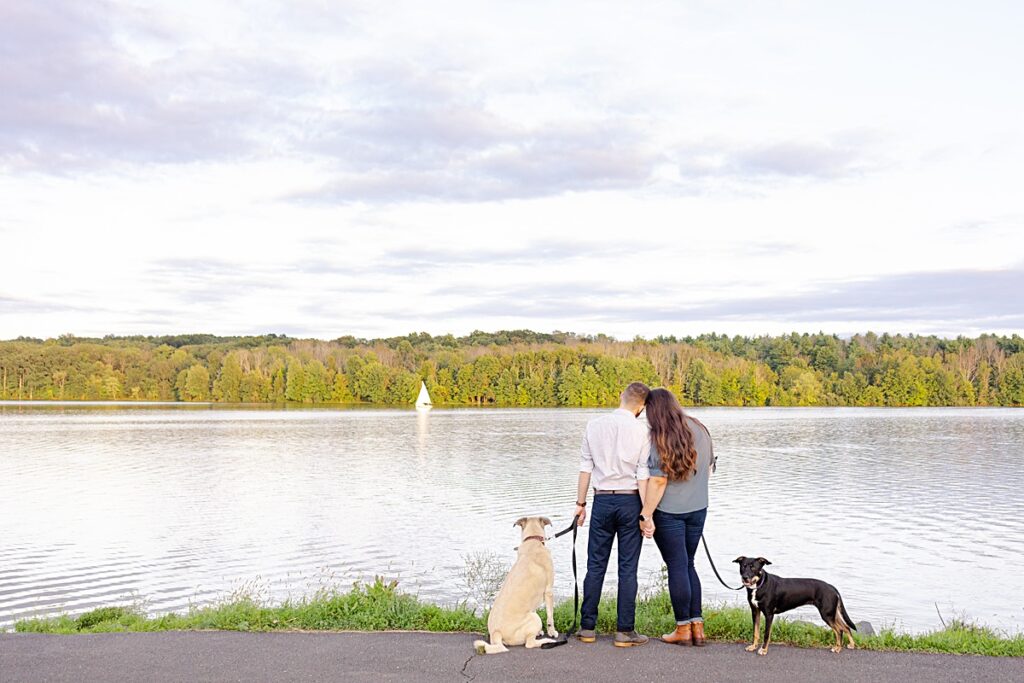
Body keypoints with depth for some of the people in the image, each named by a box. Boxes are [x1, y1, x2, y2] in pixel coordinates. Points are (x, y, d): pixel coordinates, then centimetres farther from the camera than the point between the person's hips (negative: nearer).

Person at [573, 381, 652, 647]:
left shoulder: (594, 425, 1)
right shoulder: (641, 430, -6)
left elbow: (586, 467, 4)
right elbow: (643, 474, -8)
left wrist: (581, 502, 10)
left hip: (603, 499, 2)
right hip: (630, 500, -2)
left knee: (596, 565, 9)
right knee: (628, 568, 3)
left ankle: (588, 627, 12)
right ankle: (625, 631, 5)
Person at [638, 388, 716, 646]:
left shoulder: (661, 440, -16)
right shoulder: (700, 430, 3)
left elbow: (658, 481, -20)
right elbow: (710, 468, 12)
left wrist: (646, 515, -14)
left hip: (669, 511, -6)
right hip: (698, 509, 6)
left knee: (677, 567, 3)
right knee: (688, 565, 17)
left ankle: (683, 629, 10)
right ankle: (697, 626, 16)